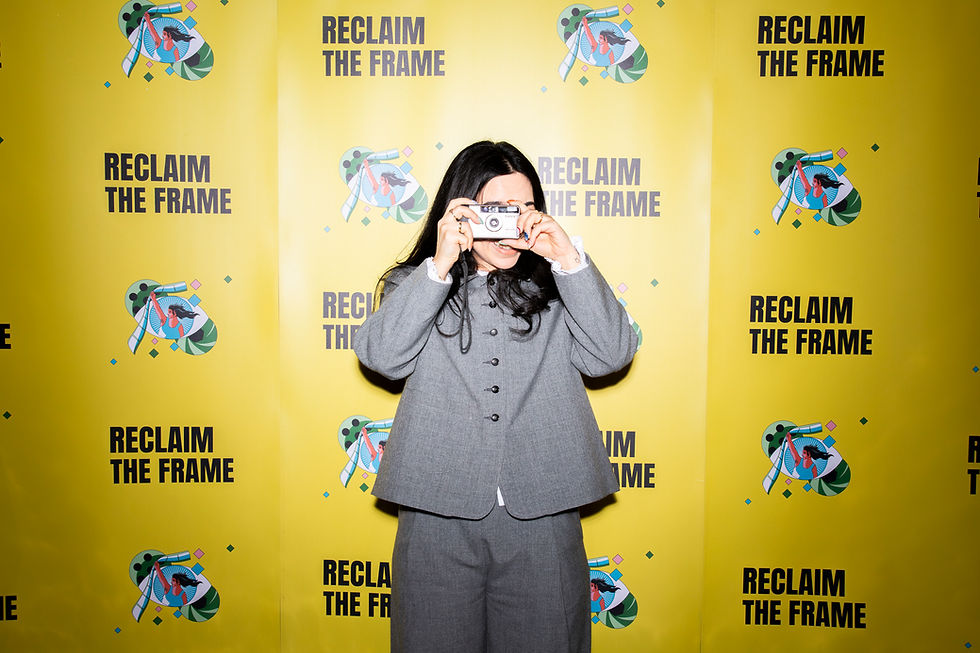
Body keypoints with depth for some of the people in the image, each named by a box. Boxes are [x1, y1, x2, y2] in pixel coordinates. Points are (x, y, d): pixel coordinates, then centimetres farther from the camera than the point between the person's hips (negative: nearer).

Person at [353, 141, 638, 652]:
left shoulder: (554, 288, 10)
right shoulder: (415, 285, 8)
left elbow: (612, 355, -4)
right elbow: (381, 355, -10)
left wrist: (569, 261, -10)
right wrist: (440, 265, -15)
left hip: (541, 514, 1)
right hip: (440, 514, 0)